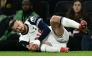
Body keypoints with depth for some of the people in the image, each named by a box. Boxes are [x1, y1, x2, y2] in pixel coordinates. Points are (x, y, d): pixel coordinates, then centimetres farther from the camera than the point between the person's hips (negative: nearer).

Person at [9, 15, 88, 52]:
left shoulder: (32, 20, 3)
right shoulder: (23, 39, 5)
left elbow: (47, 29, -7)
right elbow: (36, 49, -3)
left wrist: (37, 41, -15)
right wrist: (33, 47, -27)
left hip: (59, 36, 0)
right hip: (52, 46, 0)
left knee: (54, 19, -27)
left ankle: (80, 26, -36)